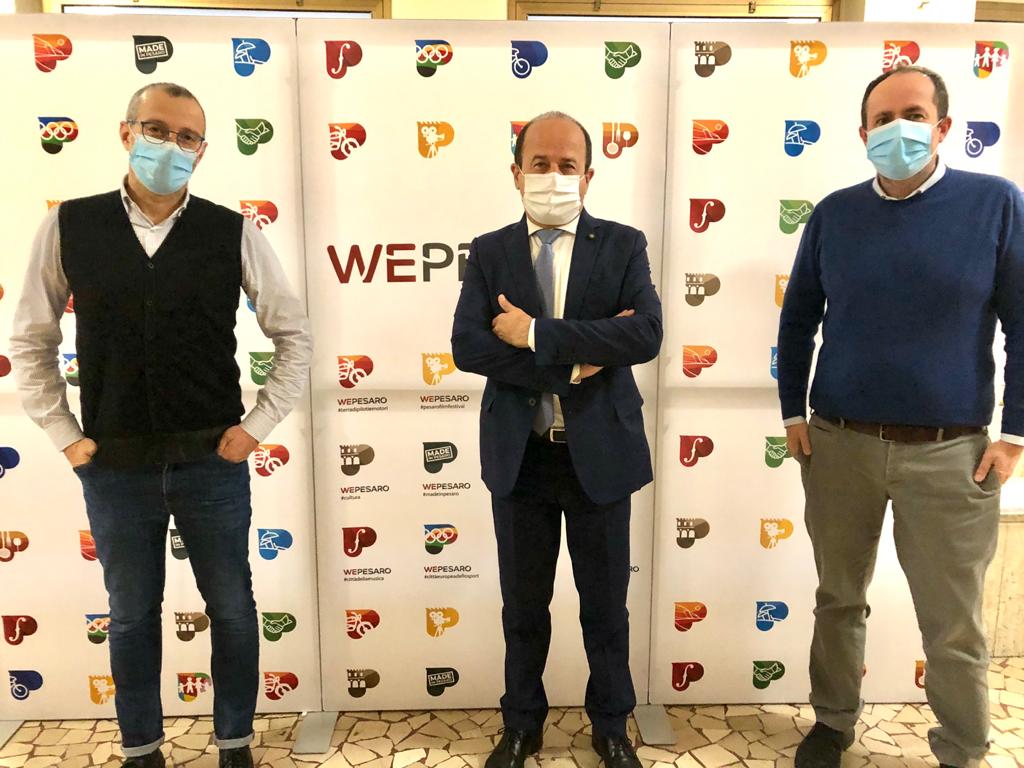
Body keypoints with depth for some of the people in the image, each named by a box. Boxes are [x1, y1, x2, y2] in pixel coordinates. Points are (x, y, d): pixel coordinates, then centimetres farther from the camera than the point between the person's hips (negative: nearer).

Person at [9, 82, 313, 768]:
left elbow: (295, 335, 1)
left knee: (232, 608, 12)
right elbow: (31, 342, 7)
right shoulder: (69, 228, -1)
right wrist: (65, 435, 2)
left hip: (212, 462, 0)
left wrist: (258, 425, -4)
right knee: (132, 615, 16)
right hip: (114, 467, 1)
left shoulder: (233, 233, -4)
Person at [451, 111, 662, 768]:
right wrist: (573, 363, -18)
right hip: (519, 454, 1)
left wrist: (536, 334, -19)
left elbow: (646, 334, -17)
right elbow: (468, 347, -11)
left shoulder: (623, 245, -1)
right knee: (523, 604, 16)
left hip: (599, 450, -1)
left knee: (606, 603, 14)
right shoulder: (490, 252, 2)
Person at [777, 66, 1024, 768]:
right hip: (839, 444, 2)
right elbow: (797, 320, 10)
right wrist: (794, 412, 6)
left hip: (950, 452, -2)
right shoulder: (835, 213, 4)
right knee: (840, 599, 15)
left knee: (954, 627, 8)